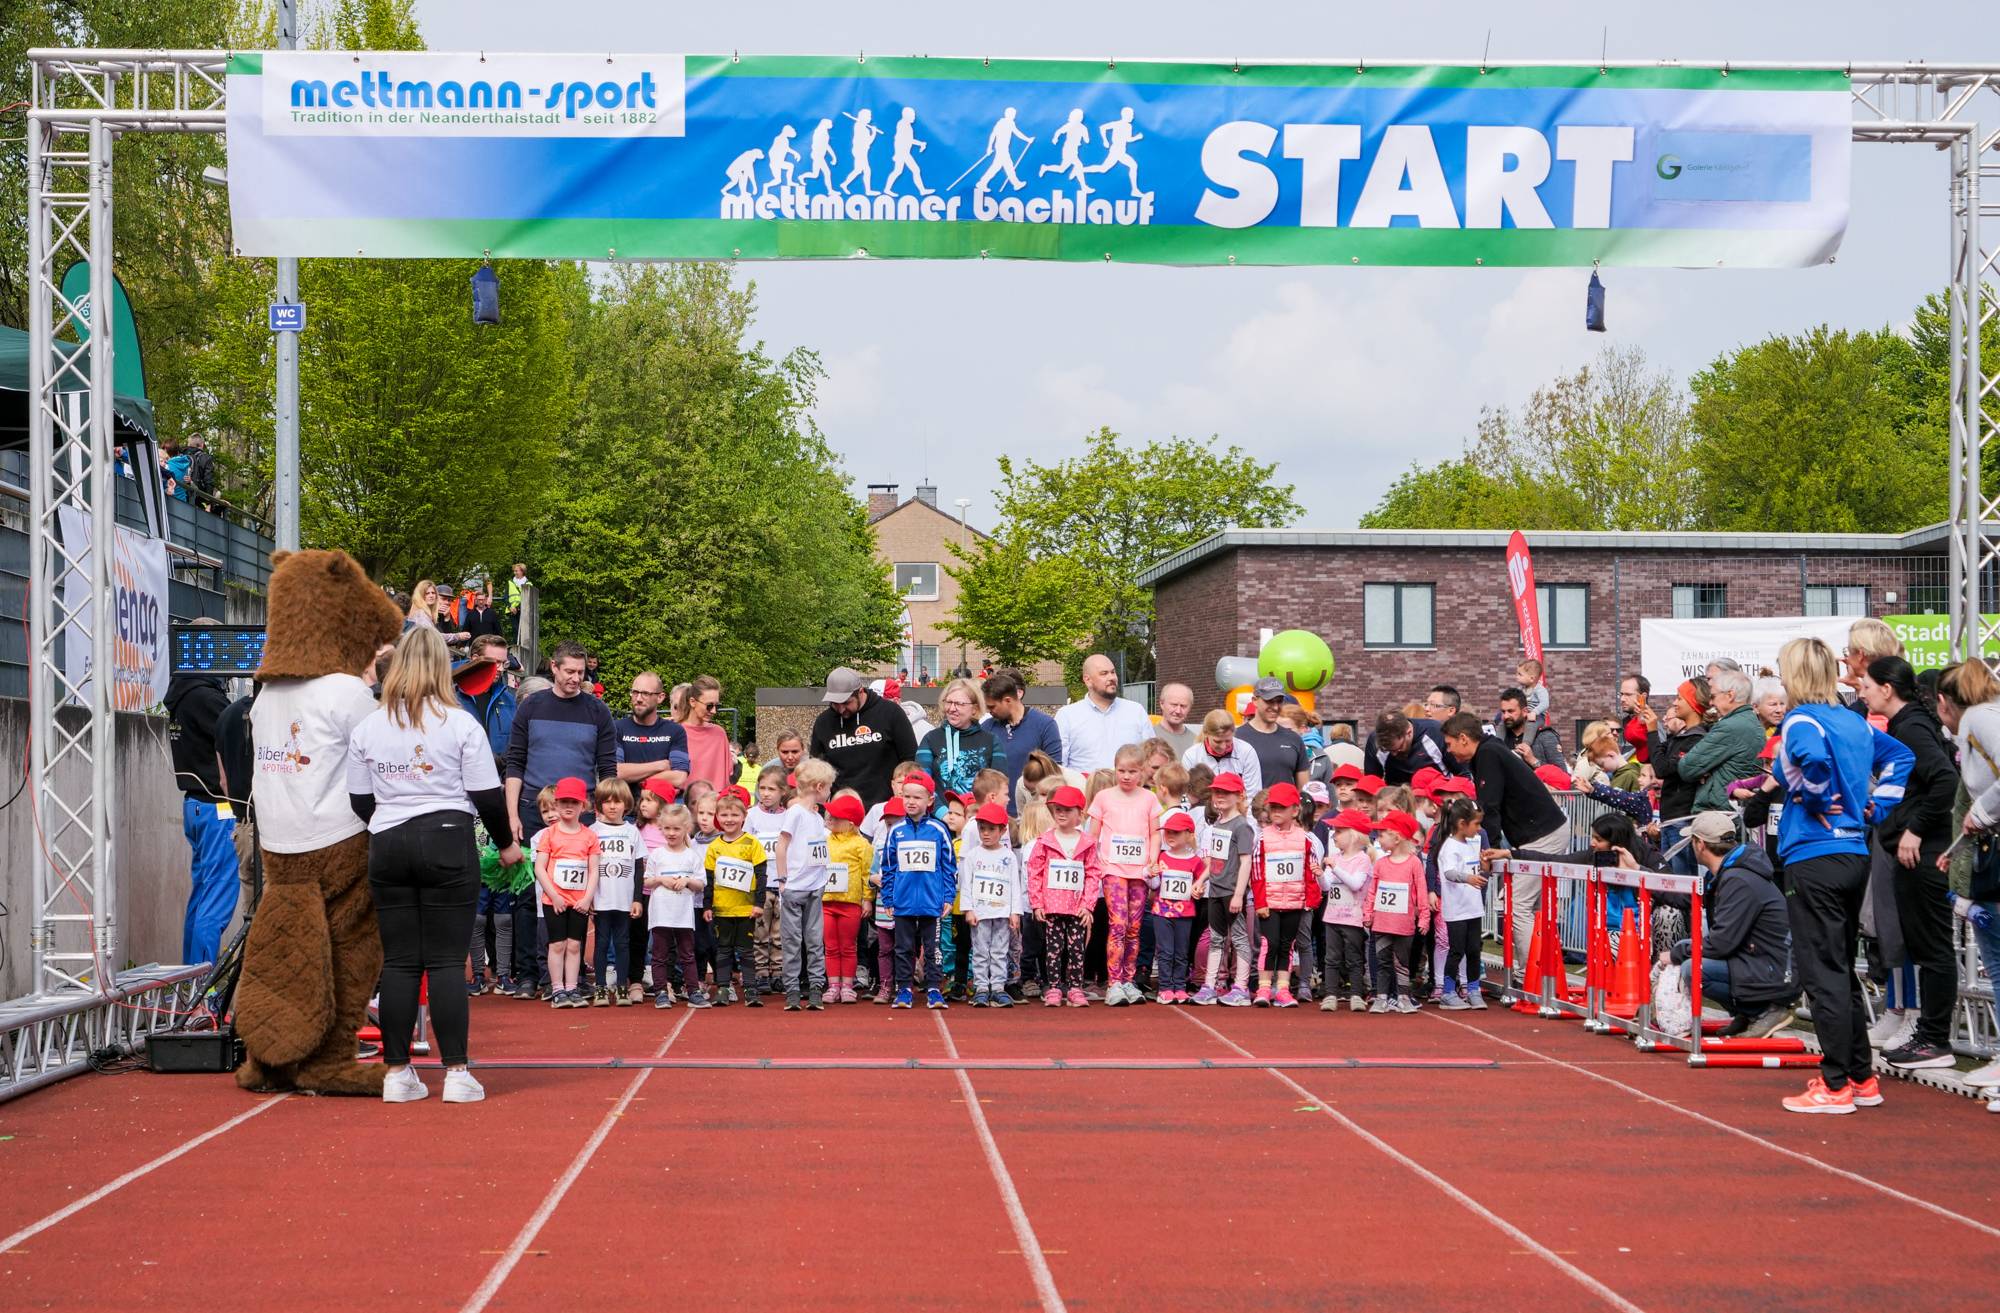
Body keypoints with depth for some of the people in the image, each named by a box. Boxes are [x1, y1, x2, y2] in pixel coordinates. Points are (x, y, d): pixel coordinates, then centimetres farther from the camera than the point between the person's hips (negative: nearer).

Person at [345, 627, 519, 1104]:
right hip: (448, 843, -3)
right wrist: (507, 843, 13)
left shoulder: (366, 728, 4)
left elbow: (360, 802, 8)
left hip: (387, 848, 3)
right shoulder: (461, 724, -5)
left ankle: (397, 1073, 8)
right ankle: (456, 1073, -1)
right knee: (447, 961, 0)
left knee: (398, 961, 7)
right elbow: (488, 797, -3)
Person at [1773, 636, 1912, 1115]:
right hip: (1855, 853, 8)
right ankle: (1862, 1079, 21)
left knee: (1823, 974, -4)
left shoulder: (1802, 720, -11)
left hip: (1813, 856, -8)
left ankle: (1835, 1086, -2)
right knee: (1843, 969, 17)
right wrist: (1875, 805, 16)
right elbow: (1900, 756, 22)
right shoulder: (1854, 722, 11)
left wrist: (1813, 797, -15)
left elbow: (1814, 756, -33)